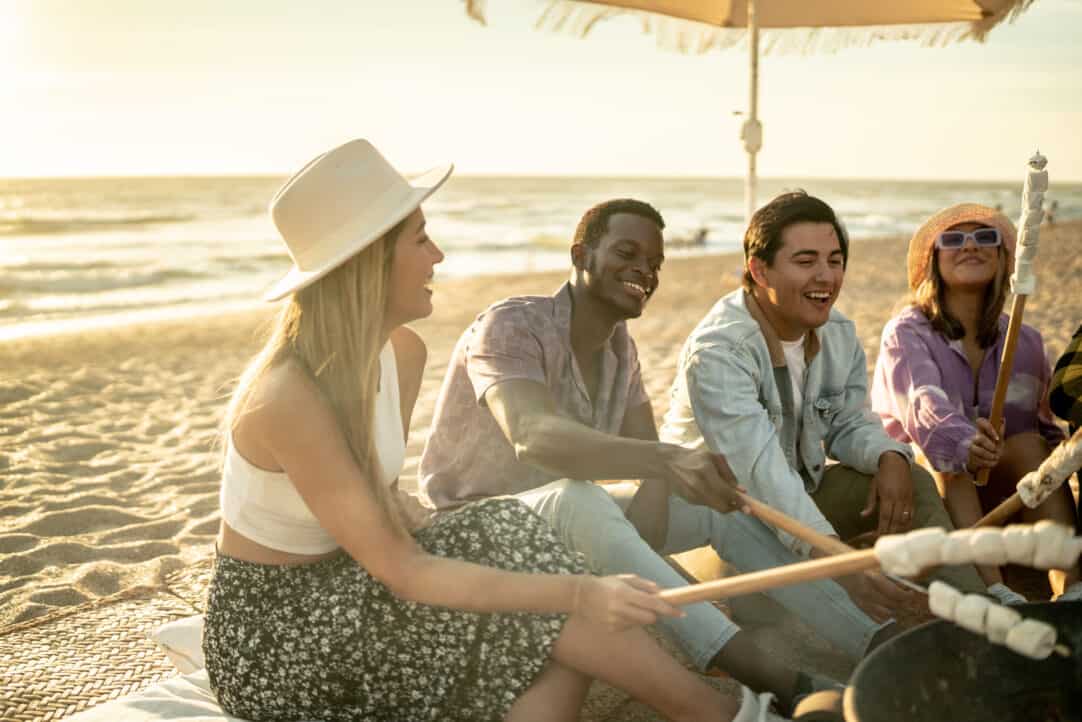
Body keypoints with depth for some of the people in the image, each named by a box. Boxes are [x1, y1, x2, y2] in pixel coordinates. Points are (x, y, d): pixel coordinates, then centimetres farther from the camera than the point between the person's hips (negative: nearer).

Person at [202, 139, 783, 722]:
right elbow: (404, 573, -29)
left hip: (337, 591, 7)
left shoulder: (402, 352, -3)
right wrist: (576, 594, -35)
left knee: (557, 651, -17)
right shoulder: (288, 400, -29)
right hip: (270, 636, -7)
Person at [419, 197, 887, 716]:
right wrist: (668, 458, -56)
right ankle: (775, 681, -45)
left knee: (724, 503, -7)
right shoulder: (511, 325, -22)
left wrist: (644, 531, -26)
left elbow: (646, 451, -4)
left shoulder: (619, 343, 3)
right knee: (576, 500, -40)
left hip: (572, 518, 8)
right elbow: (533, 437, -42)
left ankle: (877, 644, -12)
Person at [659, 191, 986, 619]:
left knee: (912, 485, -3)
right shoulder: (717, 351, -28)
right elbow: (759, 472, -37)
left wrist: (890, 458, -17)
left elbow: (849, 424, 8)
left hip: (800, 493, 8)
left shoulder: (839, 335, -1)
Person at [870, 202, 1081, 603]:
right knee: (942, 453, -32)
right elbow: (923, 406, -28)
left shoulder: (1024, 341, 7)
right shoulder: (907, 333, -8)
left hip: (998, 489, 4)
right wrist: (963, 443, -49)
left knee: (1030, 443, -23)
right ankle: (991, 589, -46)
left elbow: (1047, 428, 6)